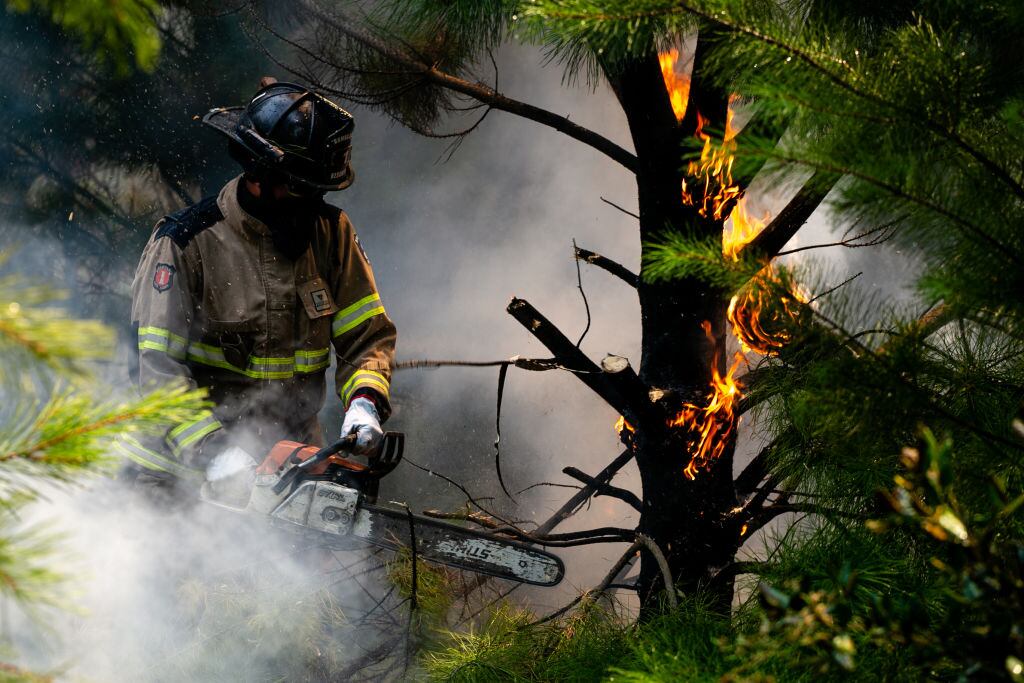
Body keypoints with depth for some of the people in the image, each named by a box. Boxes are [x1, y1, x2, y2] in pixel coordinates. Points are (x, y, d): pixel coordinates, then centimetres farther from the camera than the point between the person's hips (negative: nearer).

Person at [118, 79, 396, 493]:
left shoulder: (331, 233, 1)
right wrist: (213, 452, -27)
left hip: (289, 453, 4)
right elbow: (159, 367, -15)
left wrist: (364, 401, -16)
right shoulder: (184, 244, -12)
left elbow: (369, 335, 5)